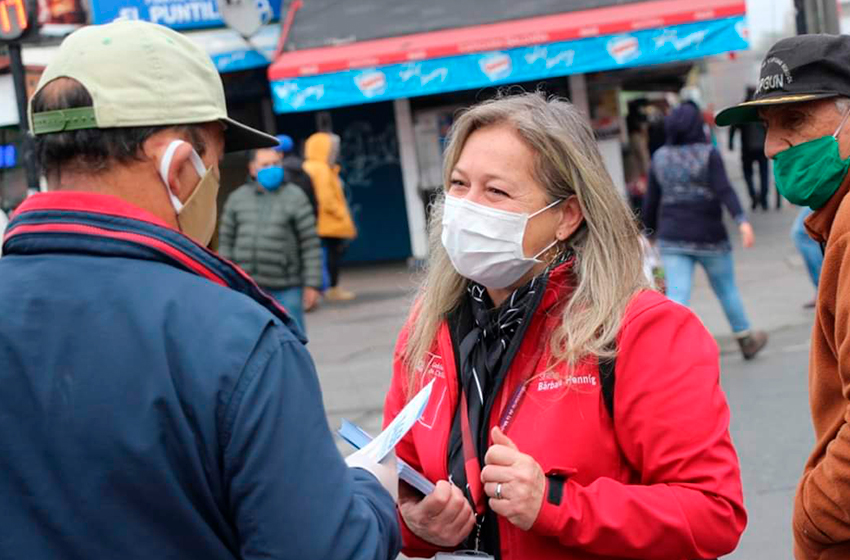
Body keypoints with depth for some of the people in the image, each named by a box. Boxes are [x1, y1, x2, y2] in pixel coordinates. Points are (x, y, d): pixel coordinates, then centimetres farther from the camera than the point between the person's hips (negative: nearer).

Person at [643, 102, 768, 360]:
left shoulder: (659, 158, 5)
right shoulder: (708, 154, -7)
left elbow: (651, 201, 10)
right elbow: (724, 190, -20)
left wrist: (650, 231, 24)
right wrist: (742, 221, -29)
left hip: (671, 238, 2)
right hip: (708, 236, -2)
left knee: (676, 297, -5)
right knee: (726, 289, 17)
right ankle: (746, 340, 34)